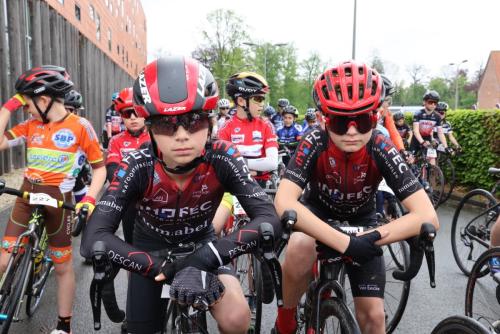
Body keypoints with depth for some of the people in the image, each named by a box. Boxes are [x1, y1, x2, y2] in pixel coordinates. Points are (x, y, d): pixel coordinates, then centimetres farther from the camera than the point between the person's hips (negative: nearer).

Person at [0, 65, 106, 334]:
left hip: (57, 200, -4)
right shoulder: (30, 126, 4)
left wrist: (89, 199, -19)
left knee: (63, 266, 10)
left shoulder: (80, 126, -10)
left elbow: (99, 167, -6)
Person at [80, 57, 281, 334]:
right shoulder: (137, 168, -28)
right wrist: (164, 268, -45)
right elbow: (93, 238, -35)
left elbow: (270, 220, -35)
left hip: (200, 246, 0)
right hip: (152, 253, 1)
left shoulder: (222, 159, -27)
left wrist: (204, 259, -45)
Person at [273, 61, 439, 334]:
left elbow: (427, 216, -33)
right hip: (317, 213, -1)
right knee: (299, 249, -36)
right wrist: (344, 243, -48)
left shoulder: (381, 150, -28)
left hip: (360, 221, 2)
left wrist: (369, 240, -42)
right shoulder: (314, 144, -31)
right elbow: (284, 203, -44)